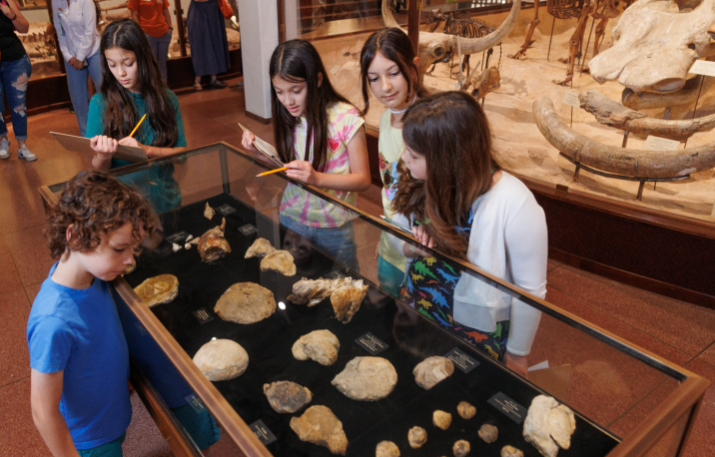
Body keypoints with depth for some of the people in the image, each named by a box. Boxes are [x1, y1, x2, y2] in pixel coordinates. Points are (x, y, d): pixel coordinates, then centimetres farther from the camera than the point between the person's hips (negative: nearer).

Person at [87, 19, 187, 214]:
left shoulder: (166, 99, 3)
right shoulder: (100, 102, 0)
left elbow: (181, 153, 2)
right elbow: (98, 169, 2)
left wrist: (145, 150, -15)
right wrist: (103, 156, -20)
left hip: (164, 196, 1)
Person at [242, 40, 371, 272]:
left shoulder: (346, 119, -19)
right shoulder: (288, 118, -3)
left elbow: (362, 179, -17)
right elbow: (284, 166, 6)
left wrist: (317, 178, -31)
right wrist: (260, 151, -13)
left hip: (333, 227, -4)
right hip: (292, 218, 4)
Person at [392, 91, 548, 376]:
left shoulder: (515, 204, -31)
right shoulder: (420, 185, -15)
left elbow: (530, 291, -20)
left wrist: (517, 357, -8)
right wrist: (410, 247, -21)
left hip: (478, 333, -4)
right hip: (416, 316, 5)